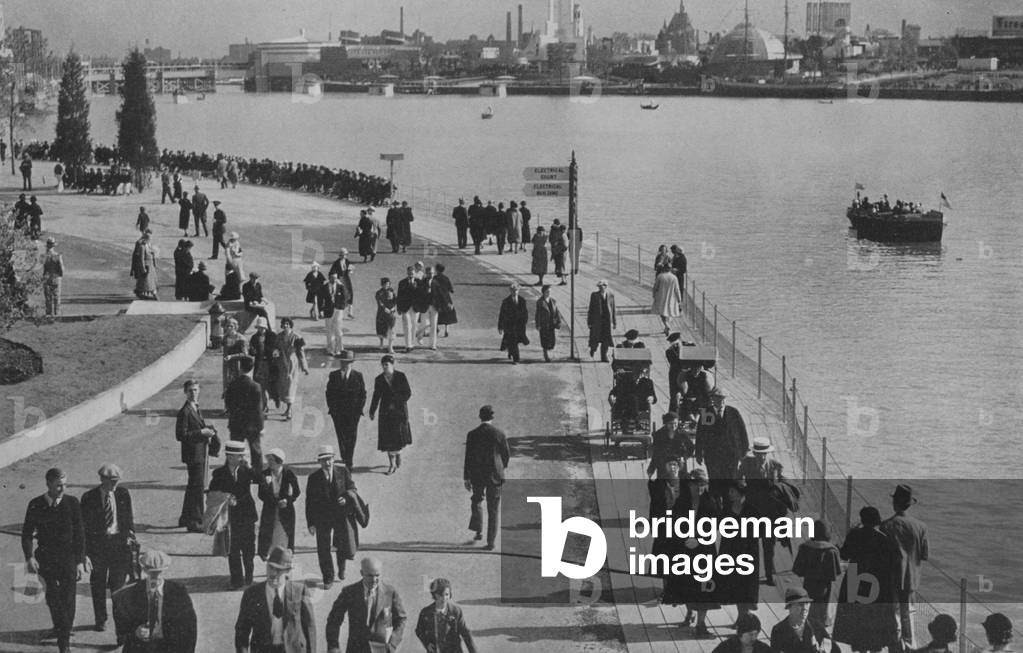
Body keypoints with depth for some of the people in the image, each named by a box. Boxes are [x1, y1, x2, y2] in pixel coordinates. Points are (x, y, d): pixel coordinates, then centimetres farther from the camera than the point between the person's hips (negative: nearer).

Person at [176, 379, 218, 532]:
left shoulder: (196, 409, 13)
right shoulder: (184, 412, -16)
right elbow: (180, 435, -21)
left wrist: (208, 431, 5)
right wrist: (201, 432, -22)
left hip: (202, 453, 10)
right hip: (193, 455, -10)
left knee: (194, 487, 18)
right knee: (197, 488, -8)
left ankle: (185, 519, 29)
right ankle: (195, 521, -4)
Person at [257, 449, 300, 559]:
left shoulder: (288, 473, -7)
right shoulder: (265, 474, -3)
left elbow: (297, 492, 3)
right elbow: (261, 495, -4)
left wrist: (288, 500, -12)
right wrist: (265, 484, -22)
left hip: (285, 510, -2)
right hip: (269, 511, 2)